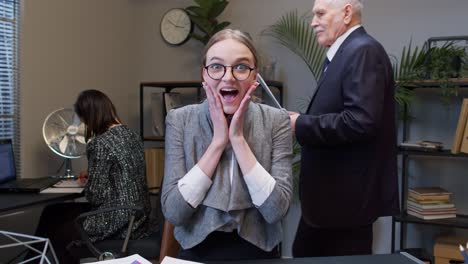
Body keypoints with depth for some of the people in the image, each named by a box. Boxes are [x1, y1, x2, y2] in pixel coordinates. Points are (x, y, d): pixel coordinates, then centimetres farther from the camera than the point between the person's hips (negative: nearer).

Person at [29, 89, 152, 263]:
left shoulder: (100, 143, -20)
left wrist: (88, 183, 3)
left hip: (117, 223, -8)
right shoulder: (132, 135, 7)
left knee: (54, 233, 16)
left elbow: (95, 196, -18)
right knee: (52, 212, 21)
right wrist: (91, 175, 24)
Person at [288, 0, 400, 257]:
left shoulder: (364, 51, -16)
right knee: (304, 257, 20)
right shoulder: (343, 53, 14)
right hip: (330, 192, 10)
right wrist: (301, 120, 2)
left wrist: (301, 125, -18)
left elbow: (361, 121, -28)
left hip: (347, 195, -10)